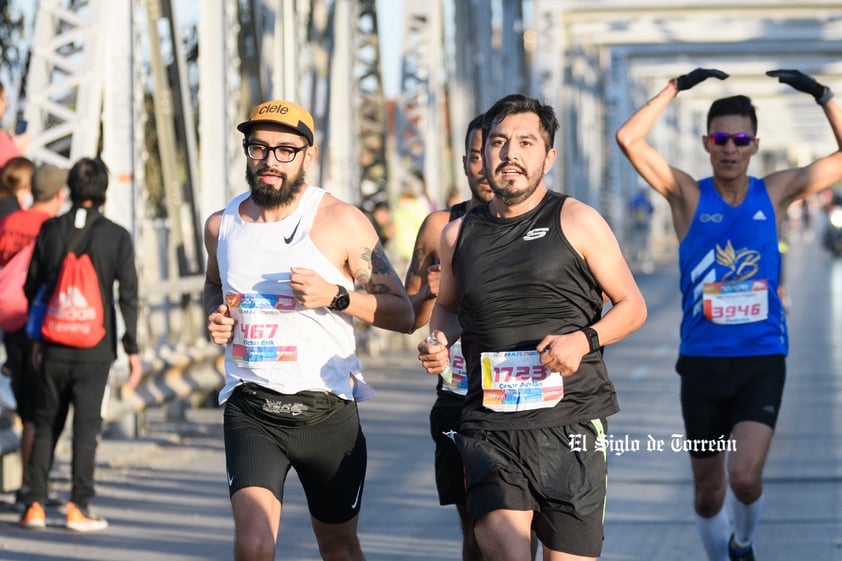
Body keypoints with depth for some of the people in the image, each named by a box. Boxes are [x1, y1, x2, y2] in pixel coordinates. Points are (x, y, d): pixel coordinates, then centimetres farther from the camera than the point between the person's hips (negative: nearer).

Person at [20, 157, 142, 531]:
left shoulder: (50, 230, 0)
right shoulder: (116, 236, -6)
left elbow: (31, 286, 6)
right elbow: (128, 296, -8)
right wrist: (133, 350, -4)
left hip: (55, 346, 2)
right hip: (95, 349, -2)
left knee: (46, 425, 11)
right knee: (86, 427, 4)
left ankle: (36, 504, 6)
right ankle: (79, 507, 1)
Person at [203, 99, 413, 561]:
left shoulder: (341, 222, -6)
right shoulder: (221, 226, 5)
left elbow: (402, 314, -6)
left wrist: (336, 296, -22)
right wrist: (214, 315, 4)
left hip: (327, 412, -1)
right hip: (250, 410, 1)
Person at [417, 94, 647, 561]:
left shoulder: (576, 221, 3)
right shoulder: (459, 233, 13)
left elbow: (632, 305, 7)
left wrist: (583, 340, -11)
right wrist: (439, 341, 9)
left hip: (569, 421, -2)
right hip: (488, 423, 2)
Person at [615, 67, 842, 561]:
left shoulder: (776, 193, 3)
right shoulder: (689, 196, -1)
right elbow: (629, 140, -13)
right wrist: (676, 89, -12)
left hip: (762, 360, -1)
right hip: (702, 362, 1)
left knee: (746, 476, -18)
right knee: (708, 490, 10)